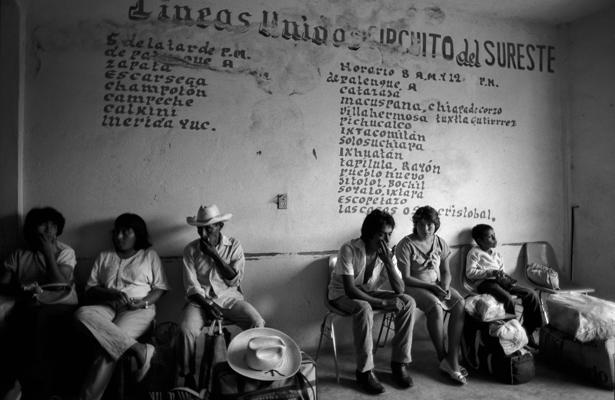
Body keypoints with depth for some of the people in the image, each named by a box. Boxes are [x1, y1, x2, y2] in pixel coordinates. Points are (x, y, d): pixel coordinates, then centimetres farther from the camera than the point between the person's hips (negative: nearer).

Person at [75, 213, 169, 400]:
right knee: (81, 314, -32)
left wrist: (143, 302, -12)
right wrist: (112, 293, -9)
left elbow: (160, 288, 8)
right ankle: (139, 349, -35)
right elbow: (90, 290, 12)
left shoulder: (150, 255, 14)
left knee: (110, 344, -32)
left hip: (139, 310, -3)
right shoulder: (104, 257, 22)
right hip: (108, 307, 3)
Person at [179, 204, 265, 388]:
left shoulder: (234, 246, -1)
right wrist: (207, 304, -19)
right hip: (201, 299, 0)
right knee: (186, 329, -29)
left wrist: (215, 255, -15)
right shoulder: (190, 250, -1)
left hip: (229, 298, 0)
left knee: (258, 324, -24)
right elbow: (191, 287, -3)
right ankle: (188, 377, -5)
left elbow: (235, 280, -7)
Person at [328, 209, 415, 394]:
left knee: (408, 302, -15)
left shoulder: (387, 253, -10)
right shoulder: (349, 250, -26)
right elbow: (350, 290, -30)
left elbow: (399, 290, -15)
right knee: (364, 308, -38)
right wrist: (383, 303, -32)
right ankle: (365, 371, -23)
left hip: (370, 292, 6)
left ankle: (399, 363, -7)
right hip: (343, 295, -5)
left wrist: (388, 262, -29)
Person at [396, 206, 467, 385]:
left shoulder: (440, 243, 6)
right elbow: (406, 278, -14)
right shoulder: (406, 244, -11)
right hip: (414, 287, -5)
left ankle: (453, 359, -21)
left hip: (437, 285, 5)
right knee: (436, 306, -33)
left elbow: (446, 272, 10)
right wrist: (431, 286, -21)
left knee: (460, 303, -22)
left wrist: (445, 287, -11)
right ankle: (443, 359, -17)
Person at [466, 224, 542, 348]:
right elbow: (470, 273, -9)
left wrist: (503, 276, 1)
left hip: (499, 281, 7)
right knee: (508, 299, -35)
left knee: (531, 294, -11)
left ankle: (529, 332, -6)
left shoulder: (497, 254, 27)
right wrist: (490, 272, -16)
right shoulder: (474, 253, 3)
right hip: (484, 282, -7)